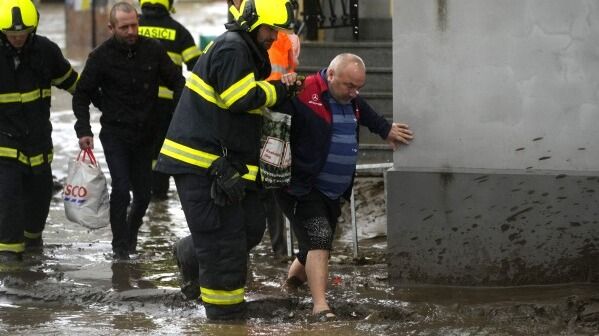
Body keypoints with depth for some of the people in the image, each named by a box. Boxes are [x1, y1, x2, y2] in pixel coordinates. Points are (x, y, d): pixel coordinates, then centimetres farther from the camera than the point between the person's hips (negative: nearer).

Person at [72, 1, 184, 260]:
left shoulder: (152, 50, -4)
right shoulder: (101, 57, -7)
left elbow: (176, 82, 4)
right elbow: (82, 94, 1)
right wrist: (84, 130, -10)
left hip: (145, 135, 3)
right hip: (115, 134, -2)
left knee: (143, 193, 8)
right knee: (121, 189, -14)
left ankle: (131, 234, 34)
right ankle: (121, 246, -1)